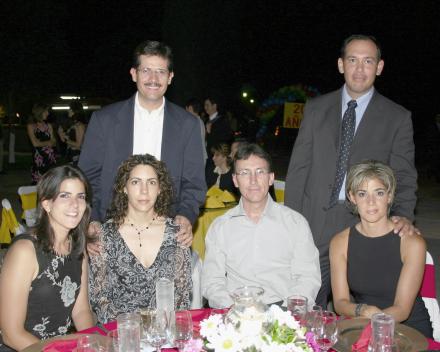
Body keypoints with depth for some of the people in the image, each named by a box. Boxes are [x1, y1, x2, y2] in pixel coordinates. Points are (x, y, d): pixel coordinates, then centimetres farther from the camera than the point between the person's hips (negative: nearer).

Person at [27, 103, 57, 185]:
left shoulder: (48, 126, 13)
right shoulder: (31, 126, 2)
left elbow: (54, 142, 7)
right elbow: (35, 143, -6)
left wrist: (41, 143, -8)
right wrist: (48, 142, 3)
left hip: (50, 156, 4)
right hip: (38, 157, -3)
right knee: (38, 183, -8)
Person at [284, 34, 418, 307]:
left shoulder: (398, 118, 4)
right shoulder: (316, 108, 8)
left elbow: (403, 176, 2)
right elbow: (298, 168, 7)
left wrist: (403, 215, -18)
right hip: (315, 226, 1)